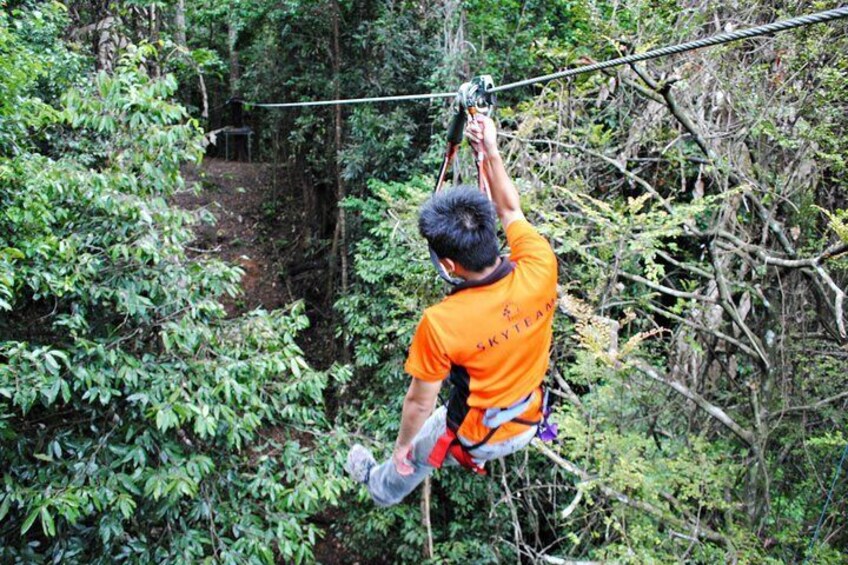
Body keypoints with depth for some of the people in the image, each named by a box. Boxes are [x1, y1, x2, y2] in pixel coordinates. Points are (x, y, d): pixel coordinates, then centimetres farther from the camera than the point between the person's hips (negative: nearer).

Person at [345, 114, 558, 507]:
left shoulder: (441, 323, -35)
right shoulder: (540, 270, -27)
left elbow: (420, 401, -19)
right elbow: (510, 211, -5)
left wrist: (402, 444, -1)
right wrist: (491, 152, -5)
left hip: (474, 439, -3)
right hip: (527, 426, 3)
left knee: (414, 457, 30)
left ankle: (380, 490, 61)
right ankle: (479, 460, 67)